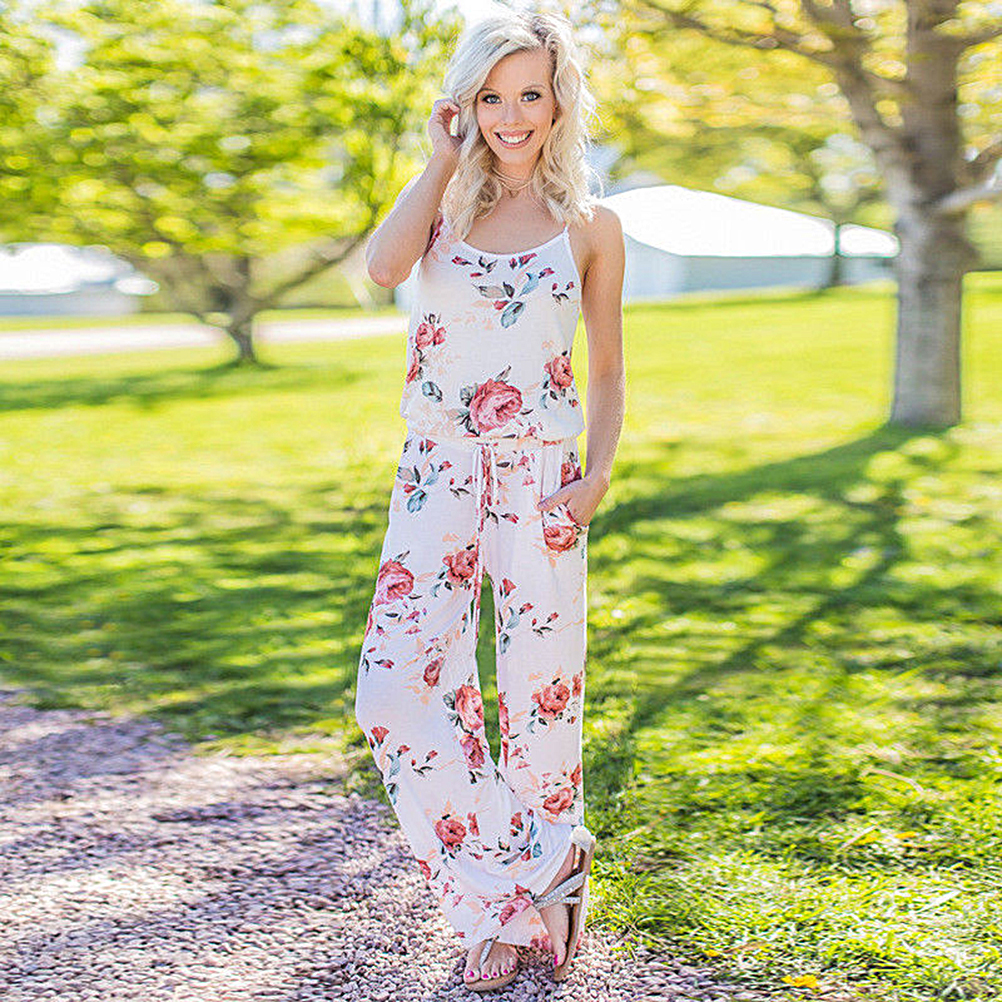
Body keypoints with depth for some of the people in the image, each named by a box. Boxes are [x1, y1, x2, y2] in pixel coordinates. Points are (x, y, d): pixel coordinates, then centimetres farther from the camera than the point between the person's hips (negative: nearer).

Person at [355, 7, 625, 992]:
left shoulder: (591, 226, 6)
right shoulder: (443, 203, 9)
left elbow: (608, 367, 10)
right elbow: (381, 265, -14)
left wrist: (597, 473, -4)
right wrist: (444, 160, -4)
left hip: (539, 475, -1)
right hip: (438, 470, 1)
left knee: (540, 686, 2)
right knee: (399, 685, -11)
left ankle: (549, 872, 26)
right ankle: (502, 903, 3)